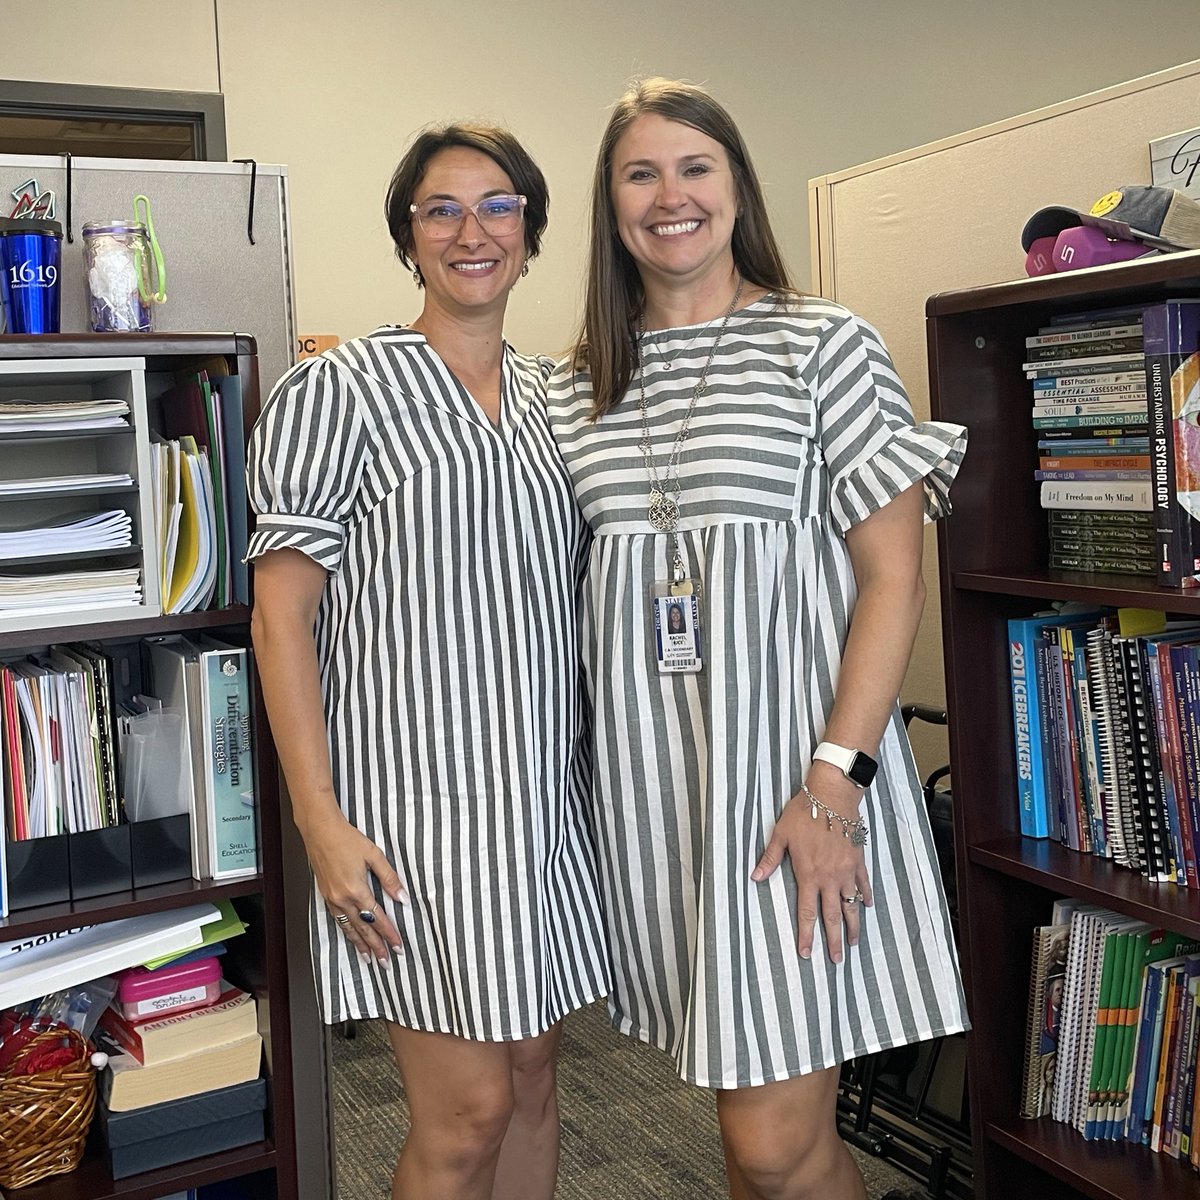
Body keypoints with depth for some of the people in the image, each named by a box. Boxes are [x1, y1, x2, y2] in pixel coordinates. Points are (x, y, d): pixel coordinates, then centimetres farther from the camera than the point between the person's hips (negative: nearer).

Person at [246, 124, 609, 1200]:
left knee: (534, 1074, 15)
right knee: (469, 1109, -1)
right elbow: (281, 616, -10)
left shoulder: (552, 397, 11)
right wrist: (323, 824, -17)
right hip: (415, 796, -6)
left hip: (543, 795, 6)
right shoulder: (337, 390, -7)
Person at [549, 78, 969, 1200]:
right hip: (648, 774, 4)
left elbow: (892, 576, -7)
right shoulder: (578, 385, 11)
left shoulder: (825, 344, -1)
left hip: (789, 757, -4)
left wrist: (835, 780, -15)